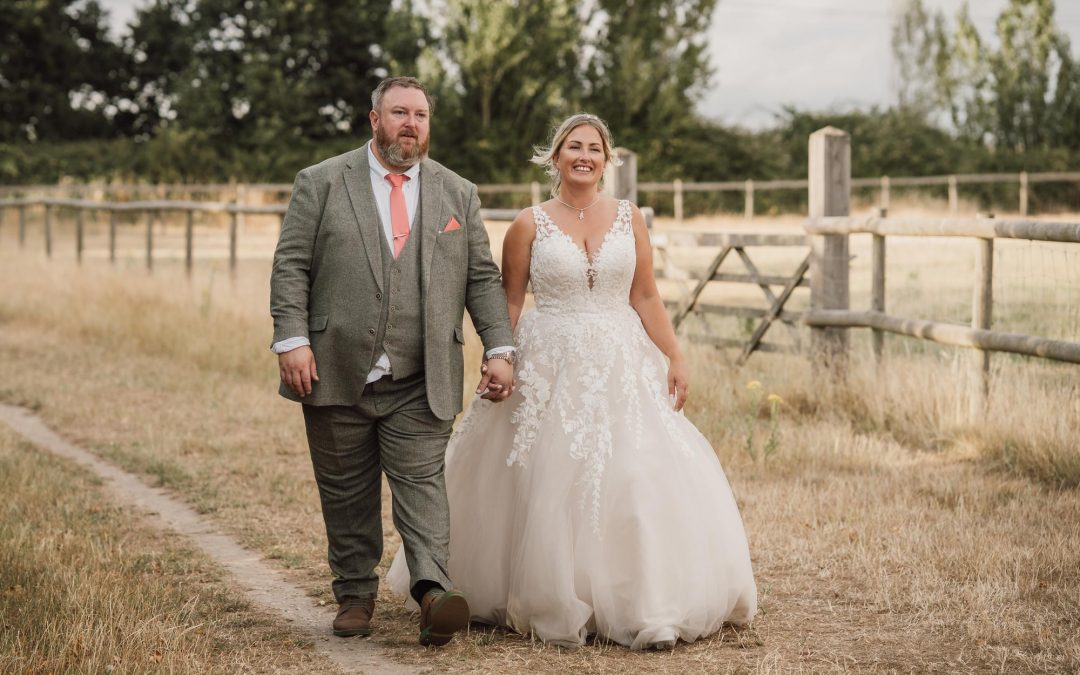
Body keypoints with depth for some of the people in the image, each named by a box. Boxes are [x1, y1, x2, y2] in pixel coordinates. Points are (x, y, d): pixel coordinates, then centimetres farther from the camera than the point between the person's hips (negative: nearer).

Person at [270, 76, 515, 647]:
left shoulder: (458, 194, 12)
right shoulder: (321, 183, 5)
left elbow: (482, 279, 11)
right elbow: (290, 267, 0)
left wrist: (500, 349, 1)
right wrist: (292, 341, -11)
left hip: (421, 383, 1)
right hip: (337, 371, 0)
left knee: (421, 480, -10)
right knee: (346, 492, 7)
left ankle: (432, 590, -19)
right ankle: (355, 595, 18)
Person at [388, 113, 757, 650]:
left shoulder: (629, 218, 7)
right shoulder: (530, 224, 1)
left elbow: (646, 298, 7)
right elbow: (508, 306, 4)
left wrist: (675, 359, 1)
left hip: (622, 365, 2)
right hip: (550, 368, -2)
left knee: (637, 482, -5)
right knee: (549, 490, -1)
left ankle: (644, 605, 5)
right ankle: (553, 605, 12)